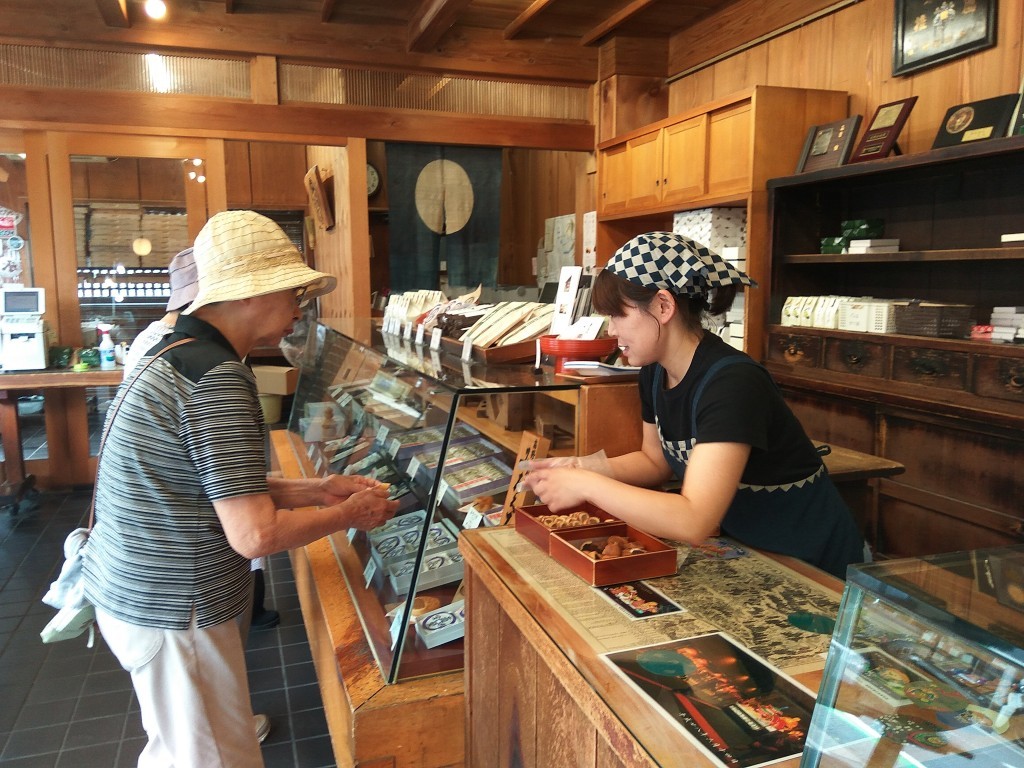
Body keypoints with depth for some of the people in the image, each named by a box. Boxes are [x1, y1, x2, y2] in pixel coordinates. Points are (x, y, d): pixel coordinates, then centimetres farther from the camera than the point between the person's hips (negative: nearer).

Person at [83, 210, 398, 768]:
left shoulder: (176, 351, 7)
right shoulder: (218, 378, -24)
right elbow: (256, 535, -26)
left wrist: (317, 490, 7)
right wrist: (349, 514, -10)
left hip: (130, 591, 10)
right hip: (171, 613, -10)